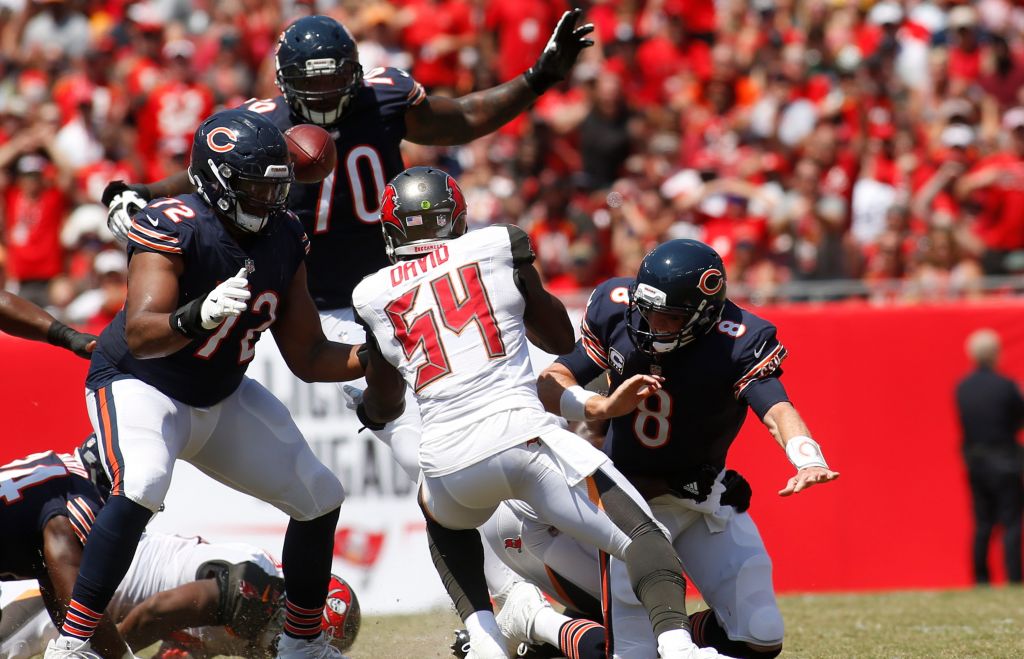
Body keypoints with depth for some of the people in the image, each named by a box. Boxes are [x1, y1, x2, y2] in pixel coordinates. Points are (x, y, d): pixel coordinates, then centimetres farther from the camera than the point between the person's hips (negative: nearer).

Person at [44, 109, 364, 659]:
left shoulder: (284, 239, -5)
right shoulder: (174, 227, -26)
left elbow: (308, 357, 1)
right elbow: (139, 335, -38)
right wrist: (199, 316, -57)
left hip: (222, 398, 8)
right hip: (139, 386, -7)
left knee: (319, 498, 7)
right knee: (140, 485, -35)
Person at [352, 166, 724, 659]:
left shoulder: (372, 296, 16)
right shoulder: (498, 247, 12)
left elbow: (384, 408, 30)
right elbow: (561, 339, 23)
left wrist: (366, 410, 52)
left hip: (449, 463, 2)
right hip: (522, 432, -2)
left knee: (443, 517, 36)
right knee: (642, 539, -2)